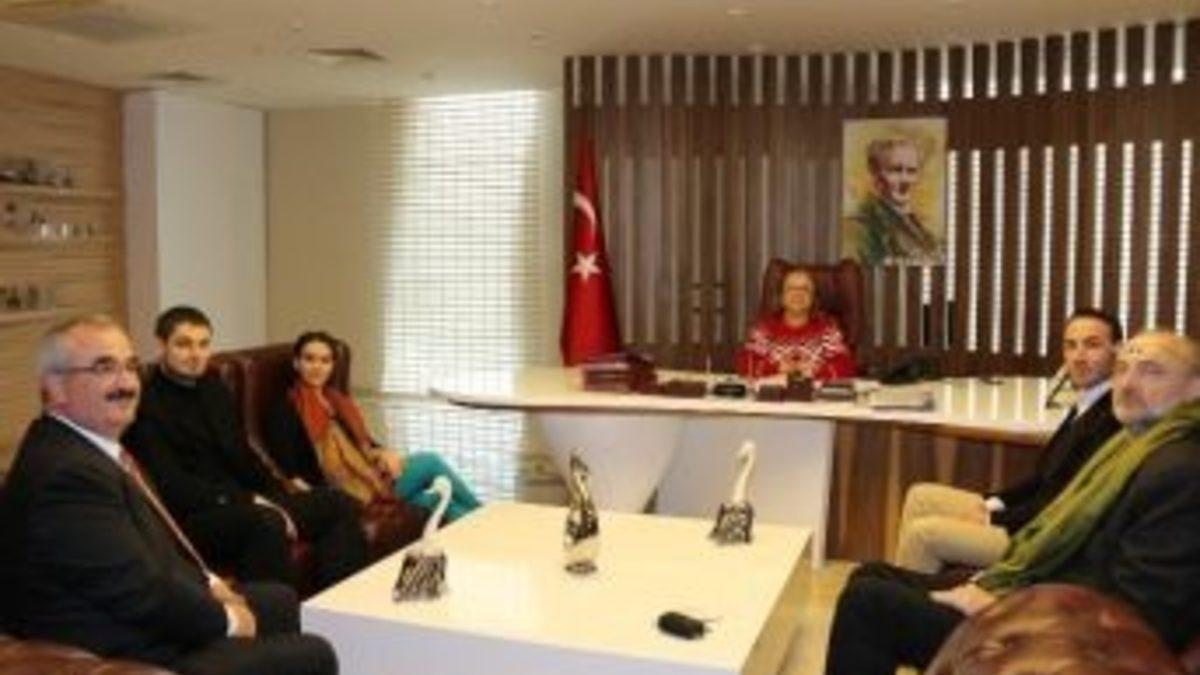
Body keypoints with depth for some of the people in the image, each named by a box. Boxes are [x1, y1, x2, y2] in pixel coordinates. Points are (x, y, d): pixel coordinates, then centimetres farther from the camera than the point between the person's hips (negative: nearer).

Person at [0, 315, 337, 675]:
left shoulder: (92, 442, 4)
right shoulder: (68, 473, -27)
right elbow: (141, 592, -25)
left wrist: (209, 584, 4)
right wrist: (227, 619, -11)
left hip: (141, 616, 10)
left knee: (281, 600, 23)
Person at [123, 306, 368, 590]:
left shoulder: (214, 388, 16)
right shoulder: (146, 407, -9)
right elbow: (171, 486, -18)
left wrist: (281, 491, 4)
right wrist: (248, 500, -22)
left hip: (243, 503, 8)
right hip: (193, 518, -8)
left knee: (340, 504, -1)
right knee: (267, 523, -37)